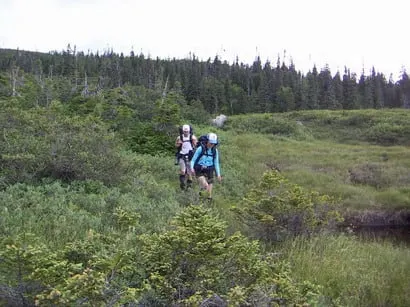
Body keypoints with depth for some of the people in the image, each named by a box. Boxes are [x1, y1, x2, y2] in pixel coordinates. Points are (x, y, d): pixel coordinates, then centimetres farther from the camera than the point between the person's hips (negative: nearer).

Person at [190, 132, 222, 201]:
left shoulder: (215, 151, -1)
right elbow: (193, 160, -6)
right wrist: (192, 168, -22)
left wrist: (218, 174, 6)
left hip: (209, 171, 4)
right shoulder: (200, 149, -12)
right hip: (199, 171, -4)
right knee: (205, 186, -25)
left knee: (209, 187, 5)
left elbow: (216, 163, 8)